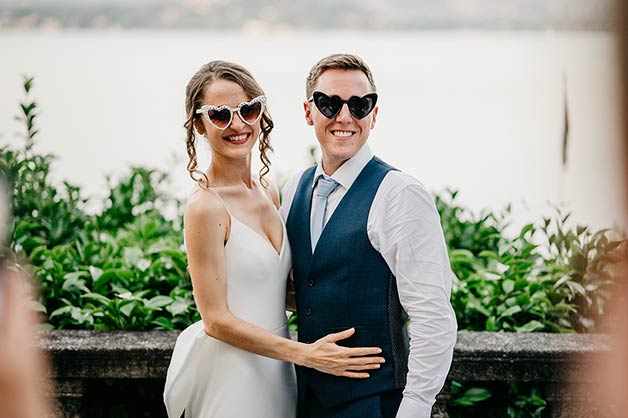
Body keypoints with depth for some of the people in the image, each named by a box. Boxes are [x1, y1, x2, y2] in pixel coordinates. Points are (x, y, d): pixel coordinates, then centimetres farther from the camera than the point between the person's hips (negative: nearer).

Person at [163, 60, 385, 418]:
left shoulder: (268, 191, 6)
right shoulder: (206, 207, -18)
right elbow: (217, 320, -18)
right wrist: (306, 354, -20)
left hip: (274, 368, 7)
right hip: (231, 371, -7)